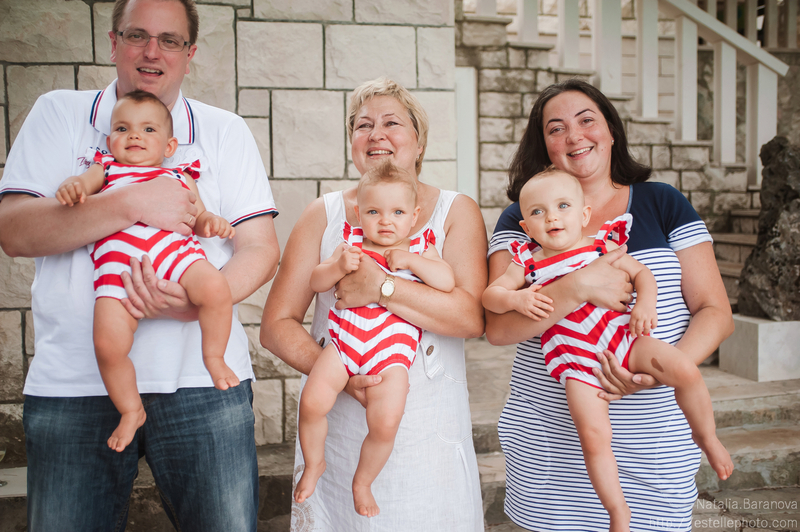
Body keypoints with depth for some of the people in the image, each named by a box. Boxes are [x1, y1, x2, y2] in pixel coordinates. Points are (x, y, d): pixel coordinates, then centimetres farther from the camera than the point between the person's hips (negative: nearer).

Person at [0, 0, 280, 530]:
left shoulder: (226, 131, 10)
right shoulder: (59, 114, 9)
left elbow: (260, 249, 2)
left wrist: (197, 302, -17)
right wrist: (132, 203, -16)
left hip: (203, 380, 1)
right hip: (73, 383, 0)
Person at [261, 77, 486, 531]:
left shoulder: (456, 211, 3)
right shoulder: (325, 214, 5)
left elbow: (472, 317, -11)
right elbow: (277, 324, 0)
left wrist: (382, 288, -19)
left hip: (429, 433, -1)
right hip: (340, 430, 1)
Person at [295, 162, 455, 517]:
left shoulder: (419, 249, 9)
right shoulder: (351, 243, 10)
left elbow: (447, 282, -5)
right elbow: (316, 282, 6)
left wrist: (411, 261, -15)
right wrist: (339, 267, -15)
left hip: (393, 349, -1)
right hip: (344, 340, 1)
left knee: (385, 423, -16)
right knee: (312, 402, -16)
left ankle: (362, 483, 15)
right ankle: (314, 464, 15)